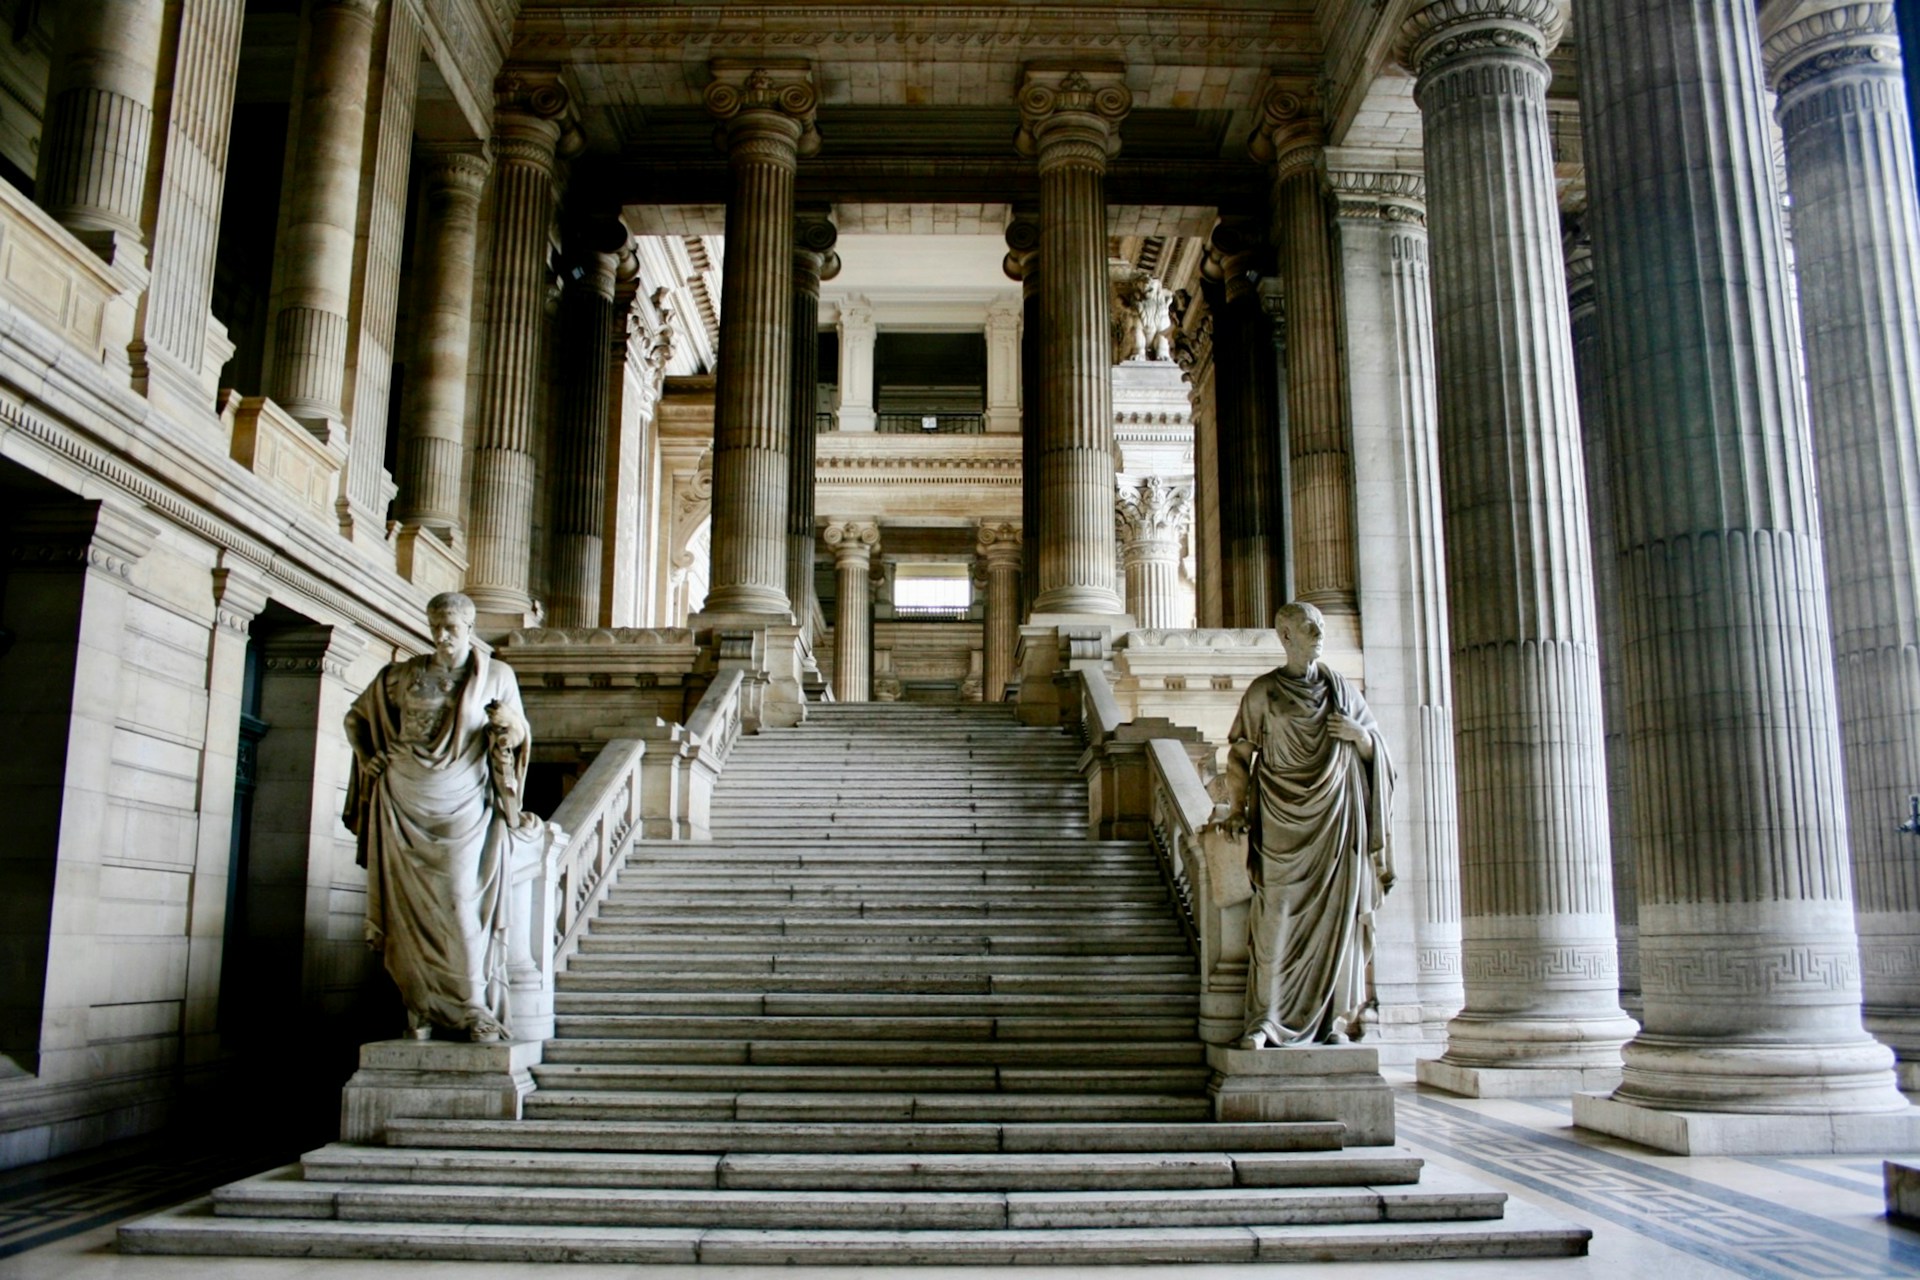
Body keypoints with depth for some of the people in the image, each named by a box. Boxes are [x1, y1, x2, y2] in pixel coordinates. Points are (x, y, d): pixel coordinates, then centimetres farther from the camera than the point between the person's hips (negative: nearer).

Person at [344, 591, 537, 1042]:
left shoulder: (496, 676, 4)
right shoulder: (403, 675, 7)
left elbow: (518, 738, 2)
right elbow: (356, 718, 19)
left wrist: (506, 722, -20)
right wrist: (367, 757, 2)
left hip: (464, 807, -2)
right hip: (407, 806, 2)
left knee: (462, 899, -10)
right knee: (412, 903, 1)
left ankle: (473, 1006, -5)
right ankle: (421, 1005, 7)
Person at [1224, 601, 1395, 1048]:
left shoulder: (1340, 687, 11)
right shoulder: (1263, 692, 3)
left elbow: (1375, 748, 15)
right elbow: (1240, 751, 5)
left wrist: (1359, 735, -7)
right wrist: (1237, 806, -4)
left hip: (1335, 817, 2)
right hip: (1283, 821, -2)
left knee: (1336, 915, 1)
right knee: (1276, 915, -6)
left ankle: (1335, 1018, 8)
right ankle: (1265, 1020, -3)